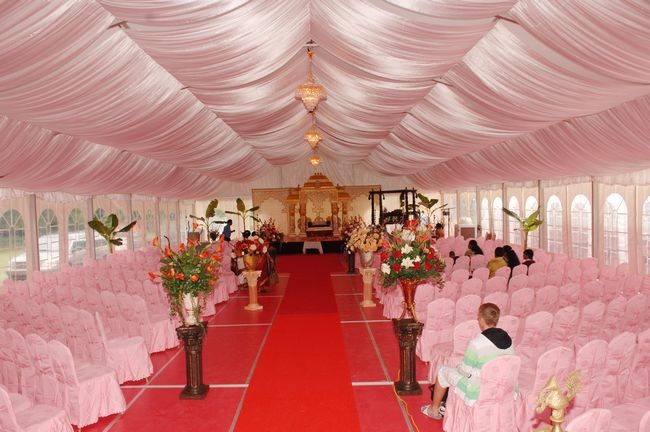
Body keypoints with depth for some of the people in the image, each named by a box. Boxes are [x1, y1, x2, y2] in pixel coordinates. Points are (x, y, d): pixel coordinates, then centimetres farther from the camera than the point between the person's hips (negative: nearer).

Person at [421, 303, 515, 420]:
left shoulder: (477, 342, -25)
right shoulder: (508, 339, -5)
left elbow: (466, 371, -17)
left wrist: (459, 367, 7)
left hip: (479, 395, -7)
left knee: (443, 371, 16)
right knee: (460, 368, 30)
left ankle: (434, 410, 35)